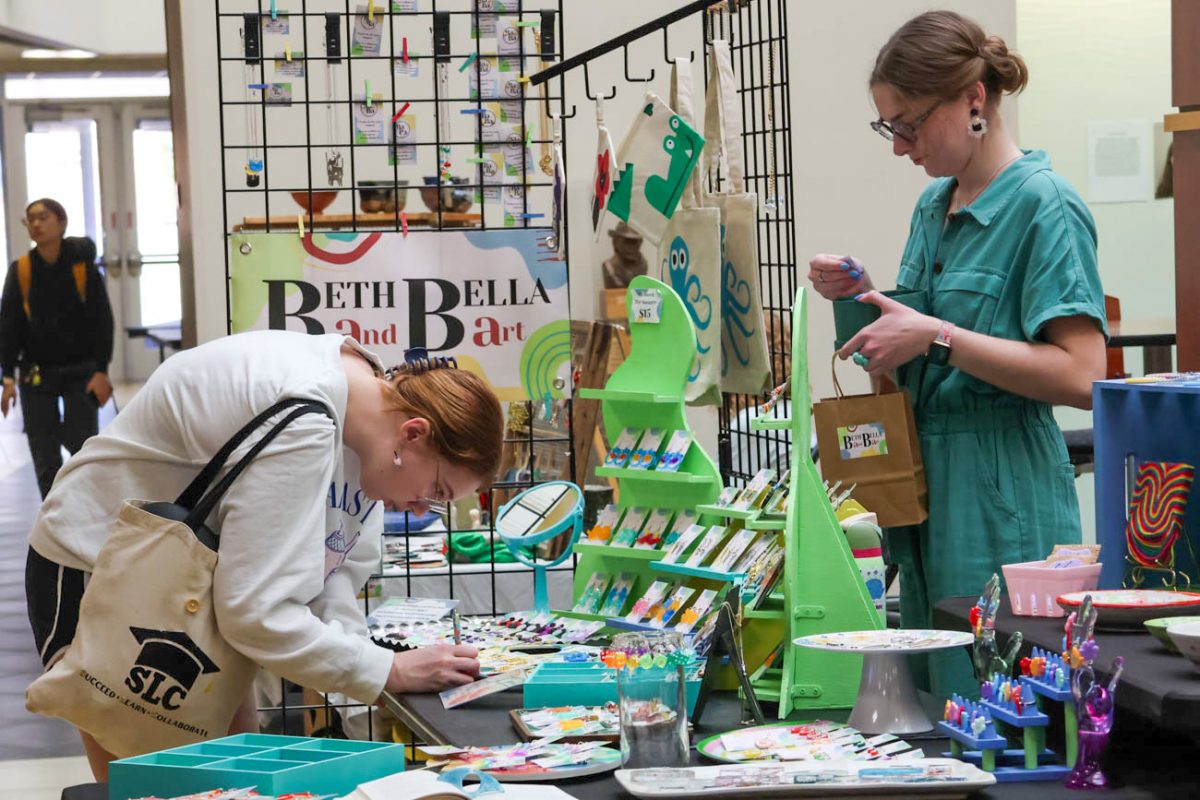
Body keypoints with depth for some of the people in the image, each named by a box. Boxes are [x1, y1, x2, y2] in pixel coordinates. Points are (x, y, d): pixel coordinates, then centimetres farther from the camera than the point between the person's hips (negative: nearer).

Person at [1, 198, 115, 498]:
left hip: (81, 373, -1)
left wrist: (101, 371, -9)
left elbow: (103, 320, -3)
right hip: (37, 375, 1)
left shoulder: (82, 265, -4)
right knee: (45, 459, 1)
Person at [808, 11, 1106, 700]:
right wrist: (865, 297, 5)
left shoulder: (1044, 206, -12)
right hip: (928, 500, 8)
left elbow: (1081, 376, -21)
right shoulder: (934, 204, 13)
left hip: (1002, 514, -8)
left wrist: (936, 336, -21)